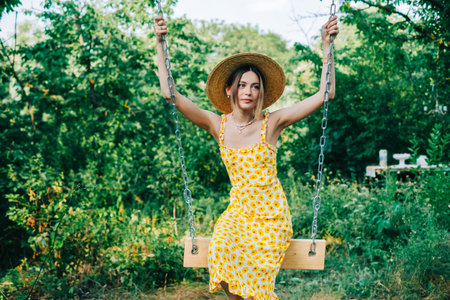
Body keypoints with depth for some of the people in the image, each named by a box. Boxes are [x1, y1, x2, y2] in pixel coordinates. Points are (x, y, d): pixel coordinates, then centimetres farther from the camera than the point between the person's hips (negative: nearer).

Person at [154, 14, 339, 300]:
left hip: (271, 214, -2)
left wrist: (327, 45, -10)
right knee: (220, 250, -29)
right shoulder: (217, 124, 2)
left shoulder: (272, 123, -4)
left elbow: (325, 93, -6)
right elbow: (170, 94, -3)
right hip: (237, 210, 2)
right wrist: (160, 45, -8)